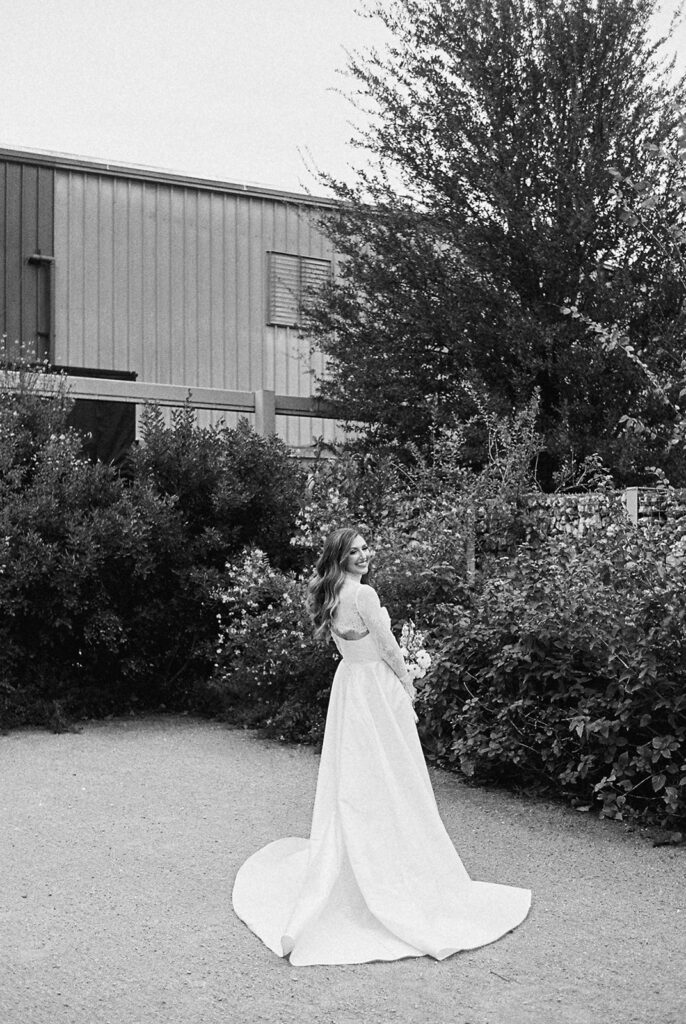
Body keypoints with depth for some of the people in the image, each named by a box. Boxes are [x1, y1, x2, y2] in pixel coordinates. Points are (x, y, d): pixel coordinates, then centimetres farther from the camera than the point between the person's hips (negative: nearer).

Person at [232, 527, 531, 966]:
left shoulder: (328, 595, 6)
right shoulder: (364, 593, -21)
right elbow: (388, 647, -15)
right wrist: (408, 683, 2)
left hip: (348, 684, 8)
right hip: (378, 687, -8)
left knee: (350, 781, 15)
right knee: (390, 784, 2)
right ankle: (400, 874, 12)